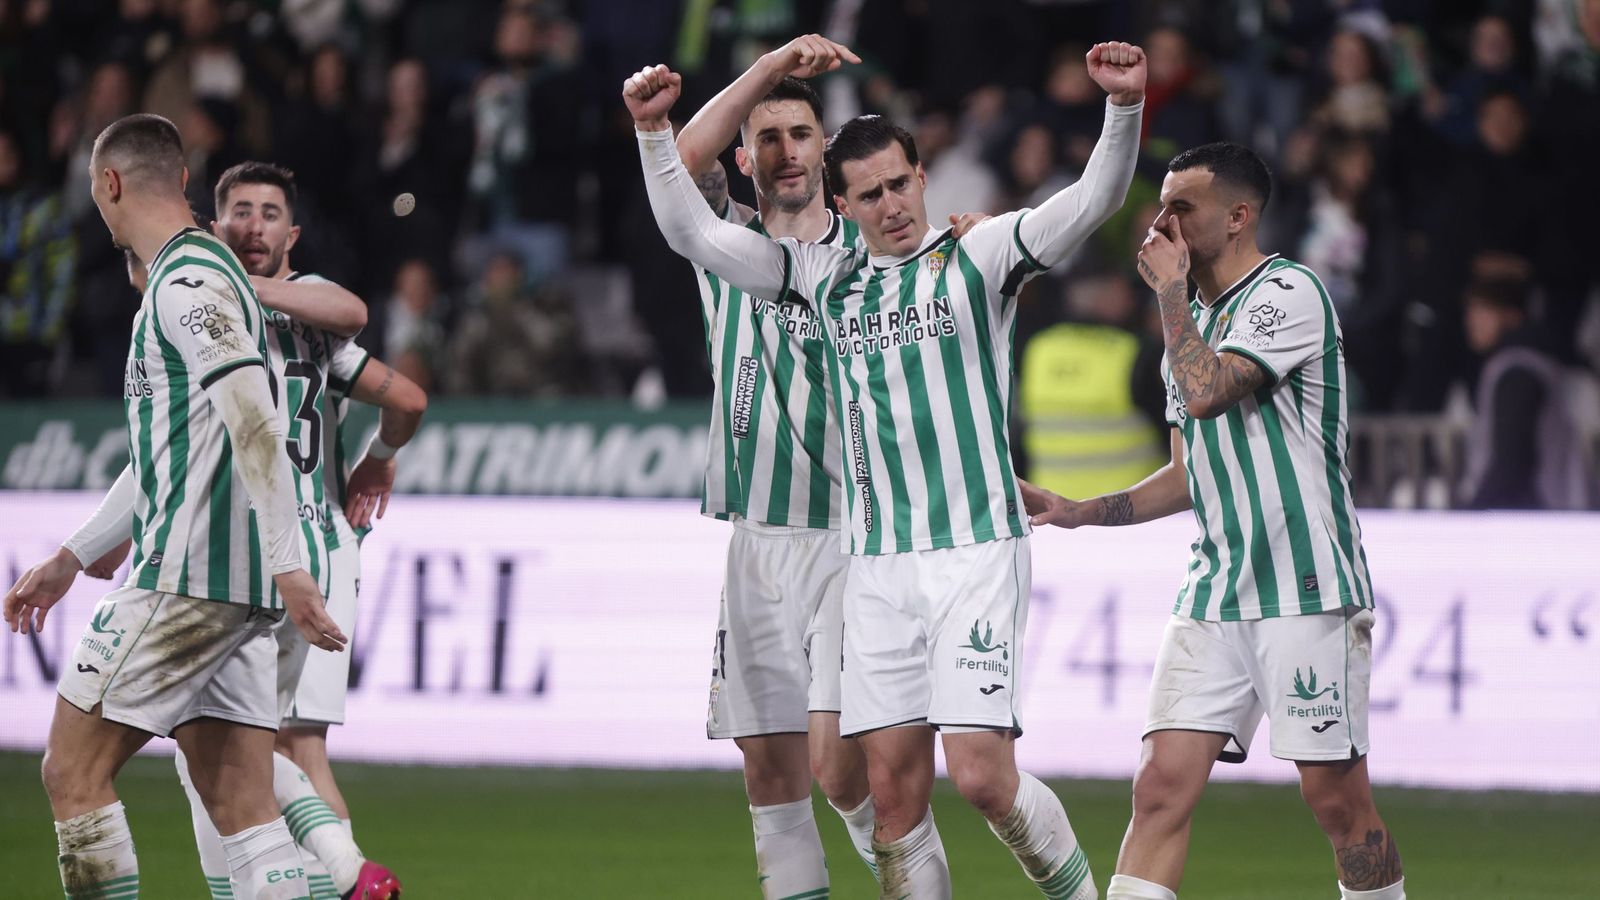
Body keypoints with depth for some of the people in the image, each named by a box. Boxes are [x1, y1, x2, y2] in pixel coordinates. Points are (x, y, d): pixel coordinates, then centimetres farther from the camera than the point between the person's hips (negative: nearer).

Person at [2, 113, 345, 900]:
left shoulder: (188, 282, -10)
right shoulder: (198, 276, 22)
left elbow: (254, 424, -21)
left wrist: (288, 565, -28)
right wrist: (70, 559, 33)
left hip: (186, 577, -9)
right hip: (238, 589, 9)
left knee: (74, 771, -4)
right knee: (242, 809, 3)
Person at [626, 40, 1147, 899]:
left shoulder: (977, 257, 1)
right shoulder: (825, 276, 13)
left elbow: (1090, 203, -12)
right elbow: (694, 233, 13)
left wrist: (1123, 109, -28)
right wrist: (654, 131, 1)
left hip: (974, 553, -4)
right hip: (877, 565, 4)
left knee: (981, 774, -13)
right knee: (893, 790, 1)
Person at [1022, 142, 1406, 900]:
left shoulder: (1289, 294, -8)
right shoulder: (1192, 321, 19)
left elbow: (1204, 391, -21)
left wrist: (1170, 286, -8)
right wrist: (1078, 512, 15)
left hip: (1306, 592, -7)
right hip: (1215, 594, 7)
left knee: (1335, 794, -4)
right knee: (1162, 784, -6)